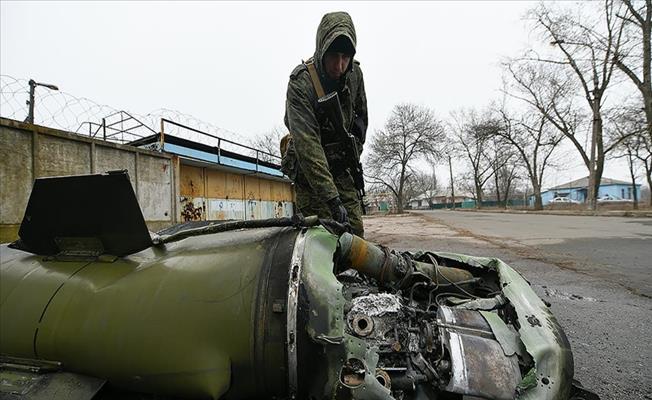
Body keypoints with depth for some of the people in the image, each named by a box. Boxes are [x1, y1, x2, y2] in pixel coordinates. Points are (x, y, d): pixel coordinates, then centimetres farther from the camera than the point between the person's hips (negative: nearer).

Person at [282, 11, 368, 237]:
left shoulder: (355, 74, -4)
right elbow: (306, 143, -33)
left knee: (355, 230, 0)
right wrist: (332, 198, -39)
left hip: (341, 166, 5)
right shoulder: (300, 83, -23)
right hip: (309, 165, -4)